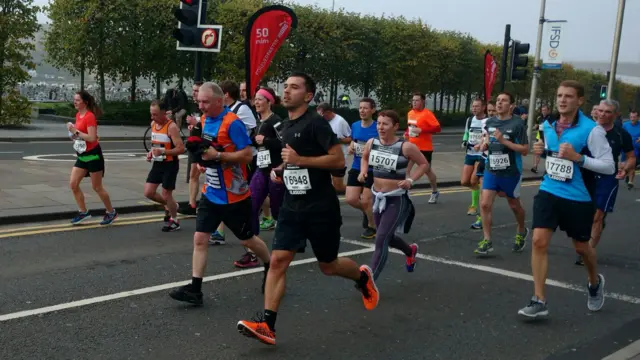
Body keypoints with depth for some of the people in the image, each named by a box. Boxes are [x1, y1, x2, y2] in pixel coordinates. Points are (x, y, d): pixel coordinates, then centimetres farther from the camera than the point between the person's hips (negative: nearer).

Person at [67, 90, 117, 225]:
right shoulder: (78, 115, 8)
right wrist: (73, 132, 4)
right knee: (73, 184, 2)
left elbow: (92, 137, -26)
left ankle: (111, 212, 18)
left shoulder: (90, 116, -18)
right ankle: (83, 212, 13)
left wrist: (76, 132, -23)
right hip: (82, 156, 8)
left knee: (97, 187, 1)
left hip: (93, 155, -8)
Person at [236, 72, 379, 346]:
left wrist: (300, 160, -23)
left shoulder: (315, 122, -14)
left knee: (328, 266, 10)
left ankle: (363, 277, 41)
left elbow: (338, 160, -19)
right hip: (293, 207, 6)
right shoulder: (287, 126, 11)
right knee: (278, 260, -7)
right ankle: (266, 324, -7)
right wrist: (281, 170, 8)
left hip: (321, 208, -6)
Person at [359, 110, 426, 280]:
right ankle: (410, 250, 53)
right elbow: (364, 158, 18)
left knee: (381, 239, -14)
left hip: (397, 199, -6)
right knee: (387, 238, 21)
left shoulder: (406, 147, -16)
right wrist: (363, 172, -1)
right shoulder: (372, 143, -3)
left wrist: (410, 180, -17)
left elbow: (424, 164, -4)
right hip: (378, 197, 6)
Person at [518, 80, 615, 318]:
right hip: (548, 192, 4)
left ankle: (595, 283, 47)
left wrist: (578, 158, -26)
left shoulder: (592, 130, -15)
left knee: (581, 247, 14)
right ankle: (539, 301, -3)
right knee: (539, 241, -10)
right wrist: (541, 151, 0)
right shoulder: (548, 126, 3)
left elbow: (609, 166, -15)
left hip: (578, 197, -4)